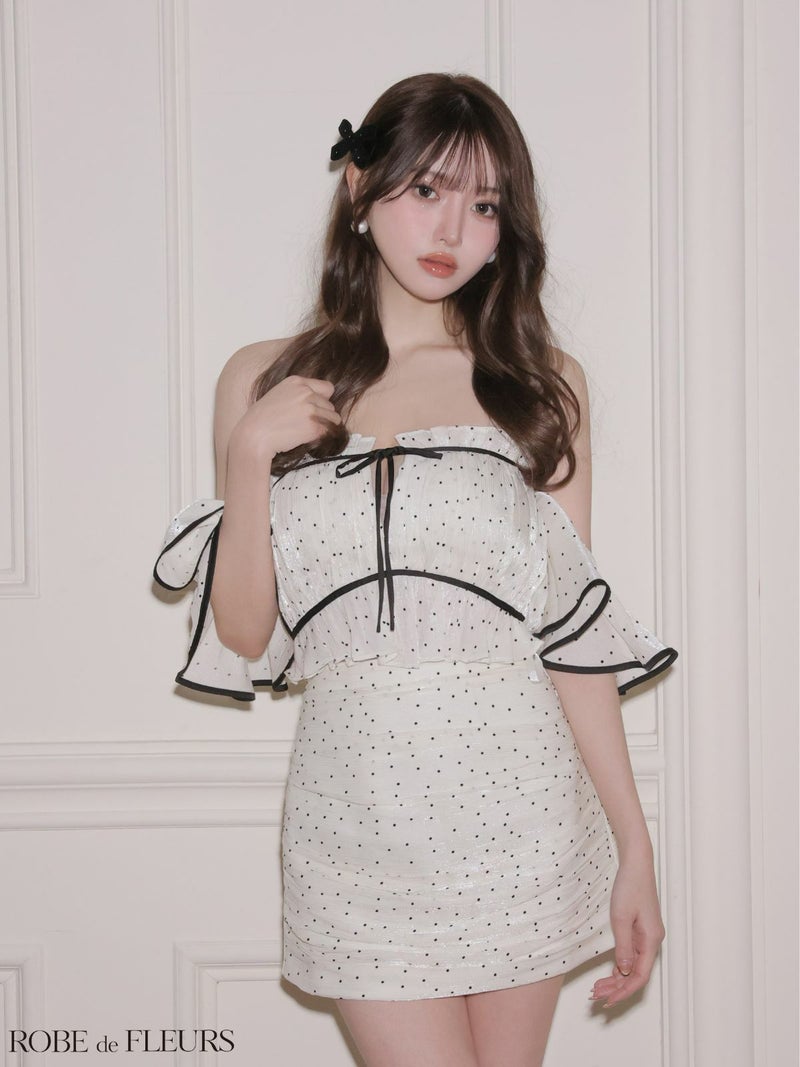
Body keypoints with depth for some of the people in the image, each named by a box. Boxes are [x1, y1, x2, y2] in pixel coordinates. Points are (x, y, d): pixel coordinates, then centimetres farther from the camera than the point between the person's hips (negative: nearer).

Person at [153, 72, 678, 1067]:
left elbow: (574, 634, 2)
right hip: (357, 821, 0)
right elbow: (244, 636, 4)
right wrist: (250, 456, -9)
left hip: (519, 811, 0)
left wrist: (635, 846, -1)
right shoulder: (265, 380, 4)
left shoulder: (542, 384, 3)